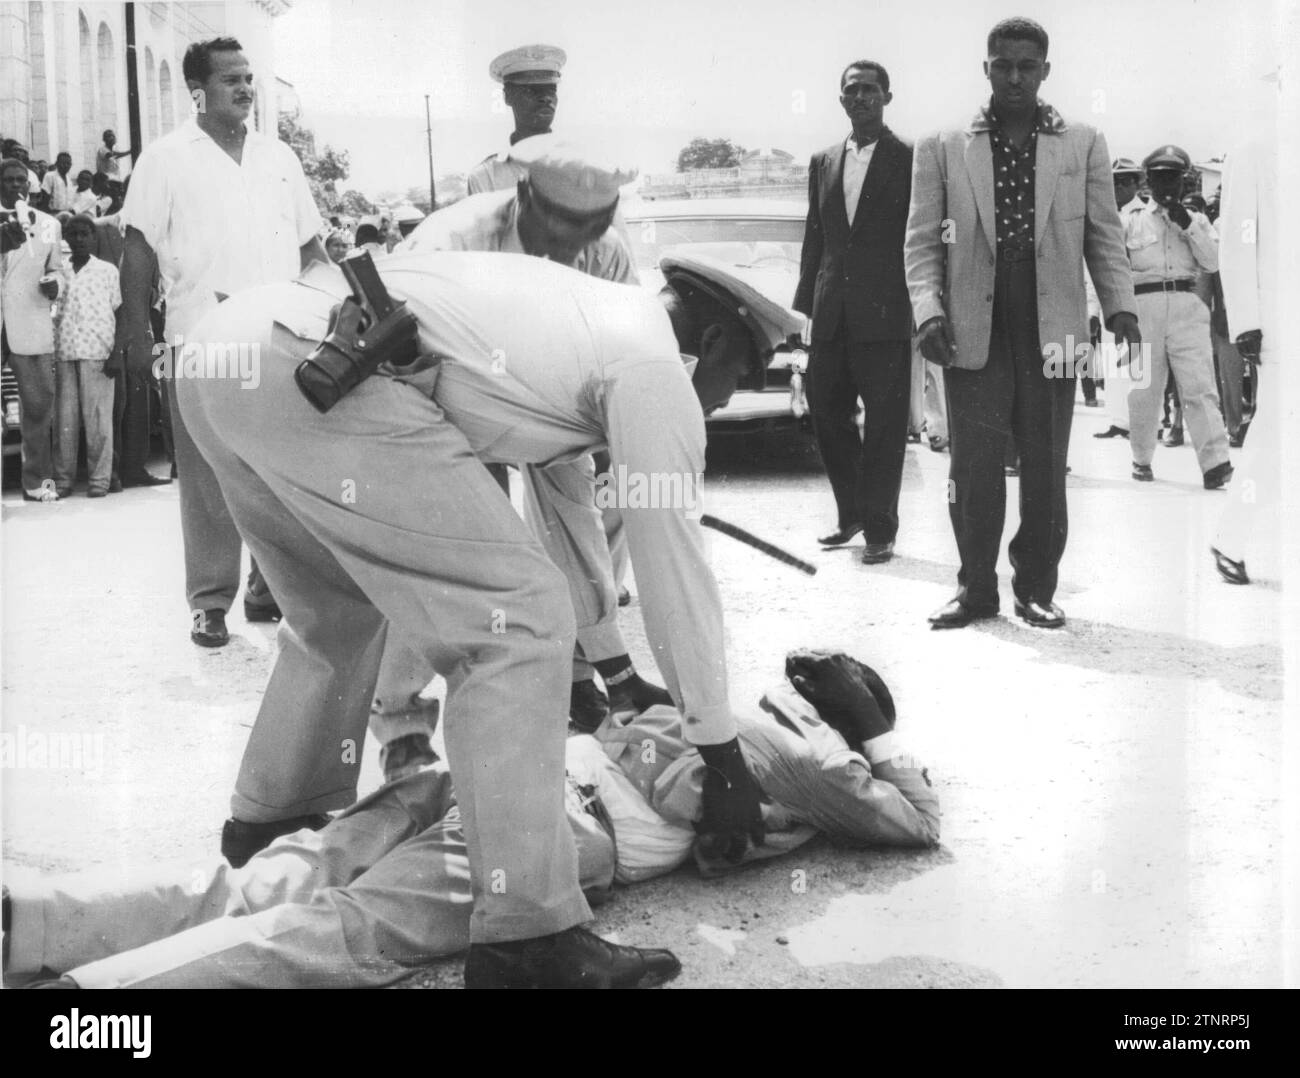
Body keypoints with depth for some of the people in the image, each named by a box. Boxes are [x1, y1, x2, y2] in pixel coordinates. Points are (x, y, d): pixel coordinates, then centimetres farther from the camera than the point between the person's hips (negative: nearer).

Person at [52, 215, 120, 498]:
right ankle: (63, 477, 3)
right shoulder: (59, 272, 15)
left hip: (97, 353, -3)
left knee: (98, 417, -4)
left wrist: (117, 354, -1)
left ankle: (99, 477, -1)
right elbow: (52, 312, 19)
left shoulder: (108, 270, 8)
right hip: (64, 353, 3)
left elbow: (118, 313, 7)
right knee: (65, 418, 0)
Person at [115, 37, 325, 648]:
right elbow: (139, 249, -1)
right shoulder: (166, 159, 2)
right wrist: (136, 332, -8)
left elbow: (309, 244, 17)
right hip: (201, 341, -4)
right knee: (208, 477, 0)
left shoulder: (278, 156, 14)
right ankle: (210, 601, 8)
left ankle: (271, 586, 19)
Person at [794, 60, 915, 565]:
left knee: (885, 423, 0)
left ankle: (879, 528, 8)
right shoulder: (823, 162, 15)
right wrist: (805, 302, 10)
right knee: (827, 411, 8)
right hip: (833, 313, 5)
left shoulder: (909, 160, 1)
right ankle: (851, 513, 25)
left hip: (885, 313, -5)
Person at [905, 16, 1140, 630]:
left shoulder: (1083, 145, 11)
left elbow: (1104, 235, 10)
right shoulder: (942, 149, 8)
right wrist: (929, 310, -9)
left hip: (1051, 330, 1)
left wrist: (1119, 307, -3)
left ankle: (1036, 589, 16)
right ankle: (976, 588, 12)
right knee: (973, 468, 0)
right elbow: (922, 241, 5)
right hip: (973, 330, -1)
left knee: (1045, 468, 5)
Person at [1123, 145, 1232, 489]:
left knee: (1199, 385, -12)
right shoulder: (1132, 222, 14)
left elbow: (1213, 262, 4)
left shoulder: (1197, 220, 17)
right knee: (1143, 388, 4)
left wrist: (1189, 226, -4)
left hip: (1188, 308, 0)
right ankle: (1142, 459, 19)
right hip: (1144, 306, 0)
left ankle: (1215, 461, -20)